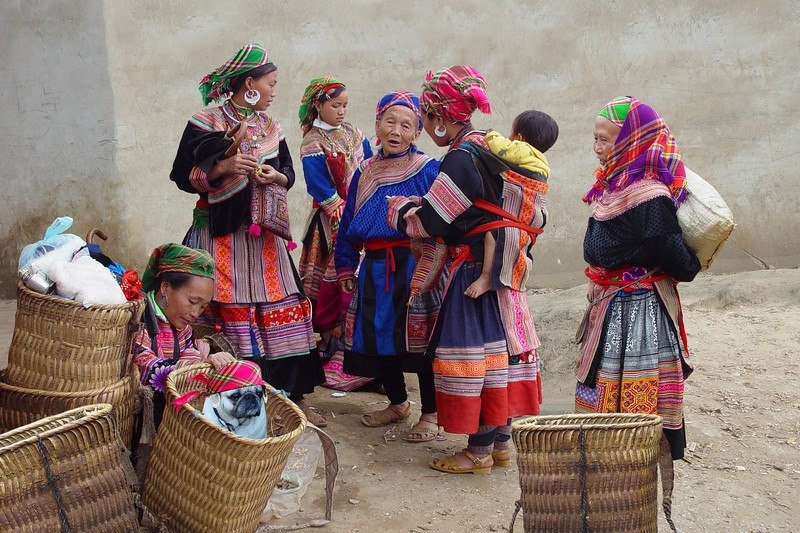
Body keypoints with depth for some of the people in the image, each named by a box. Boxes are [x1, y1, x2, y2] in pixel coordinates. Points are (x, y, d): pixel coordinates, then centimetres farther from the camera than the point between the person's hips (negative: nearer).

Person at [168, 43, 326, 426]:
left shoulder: (269, 127, 13)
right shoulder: (204, 124, -4)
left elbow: (289, 172, 18)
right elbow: (183, 176, -5)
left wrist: (276, 176, -5)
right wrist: (222, 168, -19)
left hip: (263, 234, 5)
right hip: (220, 234, -5)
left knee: (281, 312, 3)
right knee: (230, 317, -5)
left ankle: (293, 395, 11)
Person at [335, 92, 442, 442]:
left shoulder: (428, 170, -4)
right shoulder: (364, 174, 12)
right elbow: (349, 223, 17)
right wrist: (346, 267, 15)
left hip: (415, 266, -5)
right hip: (374, 269, 5)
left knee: (418, 338, -3)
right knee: (376, 336, 10)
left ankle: (430, 414, 12)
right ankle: (397, 403, 31)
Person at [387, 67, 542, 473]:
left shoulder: (461, 159, -19)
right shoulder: (490, 147, 9)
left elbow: (426, 222, -17)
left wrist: (399, 208, 3)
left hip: (471, 270, -9)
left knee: (472, 354, -1)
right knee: (497, 348, 14)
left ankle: (479, 451, 8)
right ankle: (501, 441, 24)